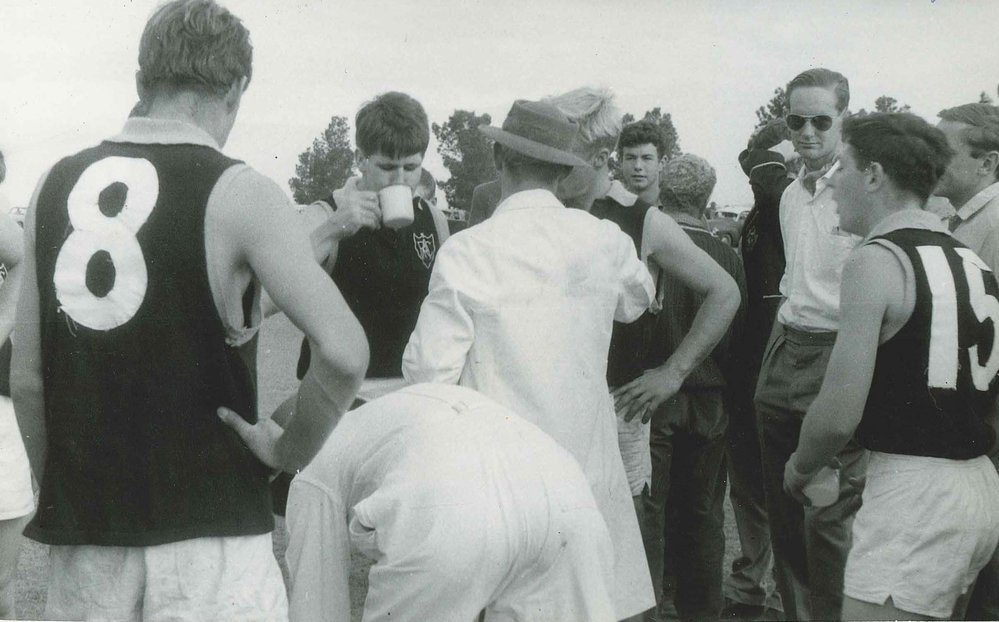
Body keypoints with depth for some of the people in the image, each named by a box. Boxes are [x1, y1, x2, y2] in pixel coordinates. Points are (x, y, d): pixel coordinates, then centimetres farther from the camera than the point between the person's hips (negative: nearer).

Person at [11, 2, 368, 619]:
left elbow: (27, 377, 6)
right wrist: (292, 449, -5)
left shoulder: (58, 186, 5)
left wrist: (62, 489, 17)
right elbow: (344, 352, -21)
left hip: (82, 541, 5)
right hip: (206, 531, -4)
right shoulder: (239, 192, -9)